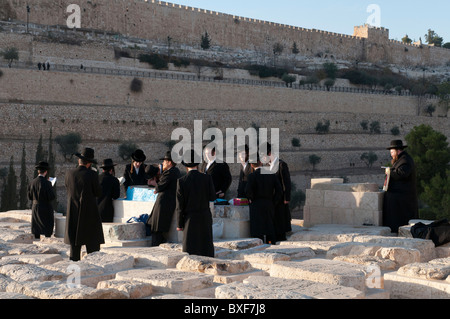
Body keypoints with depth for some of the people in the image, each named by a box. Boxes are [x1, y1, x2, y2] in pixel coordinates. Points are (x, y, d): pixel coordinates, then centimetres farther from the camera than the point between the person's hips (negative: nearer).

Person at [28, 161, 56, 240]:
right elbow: (52, 197, -17)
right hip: (46, 210, -5)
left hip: (35, 209, 5)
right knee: (48, 231, 3)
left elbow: (29, 197, 8)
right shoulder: (46, 183, -17)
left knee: (36, 232, 10)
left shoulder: (32, 182, 1)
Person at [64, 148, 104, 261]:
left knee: (74, 244, 10)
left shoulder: (69, 174, 1)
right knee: (93, 243, 1)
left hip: (73, 213, 4)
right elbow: (98, 193, -4)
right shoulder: (92, 174, -12)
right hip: (90, 213, -4)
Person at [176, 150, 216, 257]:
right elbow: (212, 197, 1)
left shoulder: (181, 181, -8)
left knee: (190, 251, 4)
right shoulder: (207, 178, -6)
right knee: (206, 248, 9)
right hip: (205, 219, 1)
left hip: (190, 220, -1)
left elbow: (180, 206, -5)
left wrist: (179, 224, 2)